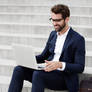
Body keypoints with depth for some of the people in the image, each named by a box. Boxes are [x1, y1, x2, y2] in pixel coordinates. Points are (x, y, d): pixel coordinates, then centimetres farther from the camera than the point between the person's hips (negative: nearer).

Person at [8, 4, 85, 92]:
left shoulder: (78, 39, -7)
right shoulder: (53, 34, 15)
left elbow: (80, 67, -11)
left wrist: (60, 65, -28)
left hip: (64, 77, -7)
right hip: (48, 70, 7)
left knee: (38, 74, -34)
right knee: (19, 69, -16)